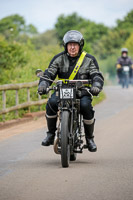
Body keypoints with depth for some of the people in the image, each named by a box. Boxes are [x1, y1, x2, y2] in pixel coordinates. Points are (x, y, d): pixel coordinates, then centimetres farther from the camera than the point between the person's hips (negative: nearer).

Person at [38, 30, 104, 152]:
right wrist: (43, 85, -20)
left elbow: (97, 75, -3)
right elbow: (48, 74, 2)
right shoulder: (59, 59, 8)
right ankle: (51, 134, -9)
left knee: (86, 106, -33)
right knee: (51, 103, -30)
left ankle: (89, 138, -11)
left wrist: (96, 86, -27)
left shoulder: (89, 59, 5)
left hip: (82, 92, -1)